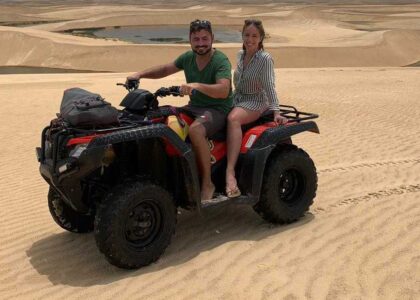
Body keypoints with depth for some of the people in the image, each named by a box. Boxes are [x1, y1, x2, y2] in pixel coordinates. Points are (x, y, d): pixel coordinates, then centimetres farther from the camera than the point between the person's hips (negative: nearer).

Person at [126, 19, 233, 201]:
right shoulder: (188, 57, 4)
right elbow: (165, 70, 17)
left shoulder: (221, 61, -16)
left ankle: (207, 184, -24)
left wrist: (197, 86, -47)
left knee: (195, 129, -37)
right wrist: (140, 74, 4)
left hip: (218, 109, -7)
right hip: (194, 106, 8)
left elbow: (223, 90, -33)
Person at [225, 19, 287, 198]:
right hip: (238, 99, 7)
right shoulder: (241, 55, 11)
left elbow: (269, 86, -17)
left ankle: (230, 172, -45)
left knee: (233, 119, -38)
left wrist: (276, 111, -27)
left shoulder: (265, 59, -10)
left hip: (256, 102, -7)